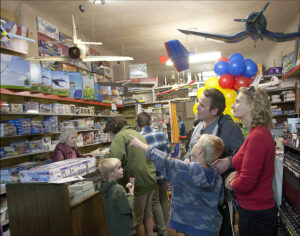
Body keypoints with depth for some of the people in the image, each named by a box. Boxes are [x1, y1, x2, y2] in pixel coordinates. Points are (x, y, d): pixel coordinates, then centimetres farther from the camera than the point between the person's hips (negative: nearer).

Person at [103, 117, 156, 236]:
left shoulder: (120, 136, -11)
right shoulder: (137, 134, 16)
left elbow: (114, 158, -26)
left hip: (139, 183, -8)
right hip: (151, 180, 9)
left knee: (137, 220, 7)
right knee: (148, 215, 22)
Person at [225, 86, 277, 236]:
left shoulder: (257, 136, -26)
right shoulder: (260, 132, 7)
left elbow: (246, 183, -26)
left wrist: (232, 183, -5)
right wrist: (236, 173, 1)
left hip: (255, 214, -9)